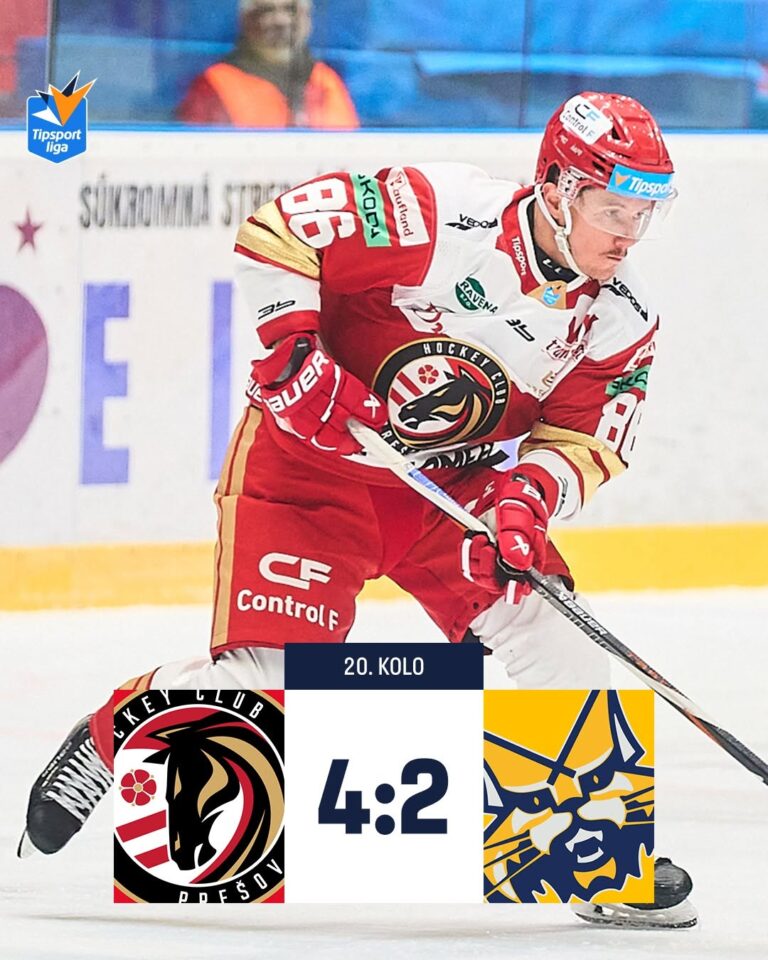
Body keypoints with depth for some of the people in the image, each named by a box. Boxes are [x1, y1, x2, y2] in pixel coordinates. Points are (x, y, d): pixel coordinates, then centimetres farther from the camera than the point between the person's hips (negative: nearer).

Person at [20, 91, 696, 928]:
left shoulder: (620, 323, -7)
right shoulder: (438, 215, -24)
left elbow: (580, 443, -4)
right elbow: (276, 232, -20)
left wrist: (526, 497, -23)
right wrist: (293, 351, -27)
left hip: (453, 482, 5)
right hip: (311, 457, -5)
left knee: (550, 632, -13)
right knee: (267, 672, -14)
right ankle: (106, 738, 14)